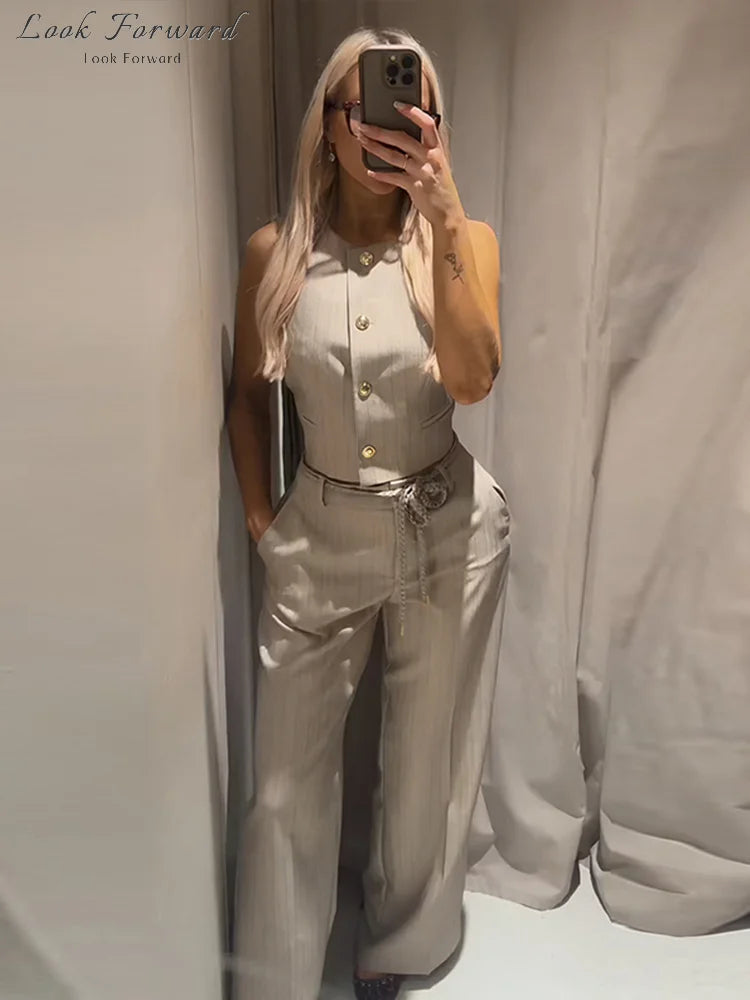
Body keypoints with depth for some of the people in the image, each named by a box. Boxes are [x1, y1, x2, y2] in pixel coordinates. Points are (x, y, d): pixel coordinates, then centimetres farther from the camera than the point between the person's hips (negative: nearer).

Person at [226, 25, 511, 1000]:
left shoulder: (466, 240, -3)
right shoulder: (275, 250, -1)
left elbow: (471, 380, -20)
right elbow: (248, 391, 9)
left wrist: (443, 219, -25)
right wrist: (259, 513, 4)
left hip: (447, 526, 0)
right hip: (318, 531, 1)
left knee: (428, 760, 15)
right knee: (288, 772, 6)